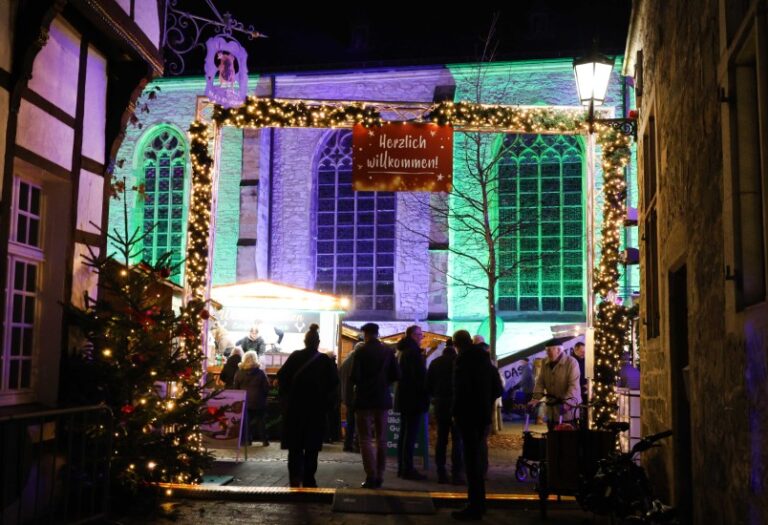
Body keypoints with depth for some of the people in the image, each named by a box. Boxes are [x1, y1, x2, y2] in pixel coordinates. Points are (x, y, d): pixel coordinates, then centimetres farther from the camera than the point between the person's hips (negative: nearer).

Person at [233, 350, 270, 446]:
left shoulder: (239, 373, -1)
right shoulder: (260, 373, -7)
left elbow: (235, 388, 2)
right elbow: (266, 388, -4)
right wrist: (263, 397, 11)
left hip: (244, 401, 1)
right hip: (258, 402, -1)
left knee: (246, 420, 10)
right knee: (260, 420, 8)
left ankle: (248, 439, 8)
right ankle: (264, 440, 7)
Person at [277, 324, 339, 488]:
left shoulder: (295, 357, -3)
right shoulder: (325, 361, -4)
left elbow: (281, 376, -5)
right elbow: (334, 382, -8)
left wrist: (284, 398, 6)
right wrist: (326, 402, 3)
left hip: (294, 407, 1)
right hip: (316, 408, 0)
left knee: (295, 444, 8)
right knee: (312, 445, 7)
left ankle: (295, 476, -6)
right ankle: (308, 479, 6)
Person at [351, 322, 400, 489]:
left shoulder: (361, 352, -10)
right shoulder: (388, 352, 2)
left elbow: (355, 376, -15)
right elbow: (396, 375, 1)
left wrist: (358, 383, 7)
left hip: (364, 399, -4)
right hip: (382, 399, 4)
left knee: (365, 439, 1)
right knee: (381, 439, 11)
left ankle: (371, 476, -6)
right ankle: (379, 476, 12)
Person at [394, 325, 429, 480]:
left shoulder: (402, 351, 15)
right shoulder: (413, 352, -15)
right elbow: (420, 376, -19)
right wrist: (425, 397, -13)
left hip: (403, 398, 10)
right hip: (414, 398, -10)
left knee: (404, 433, 13)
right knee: (411, 434, -7)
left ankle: (402, 468, 18)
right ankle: (408, 469, -6)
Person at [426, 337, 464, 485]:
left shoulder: (435, 362, 8)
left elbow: (428, 384, 12)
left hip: (440, 404, 6)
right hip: (455, 403, -6)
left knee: (441, 439, 10)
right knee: (457, 440, -2)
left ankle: (441, 473, 10)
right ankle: (457, 474, -6)